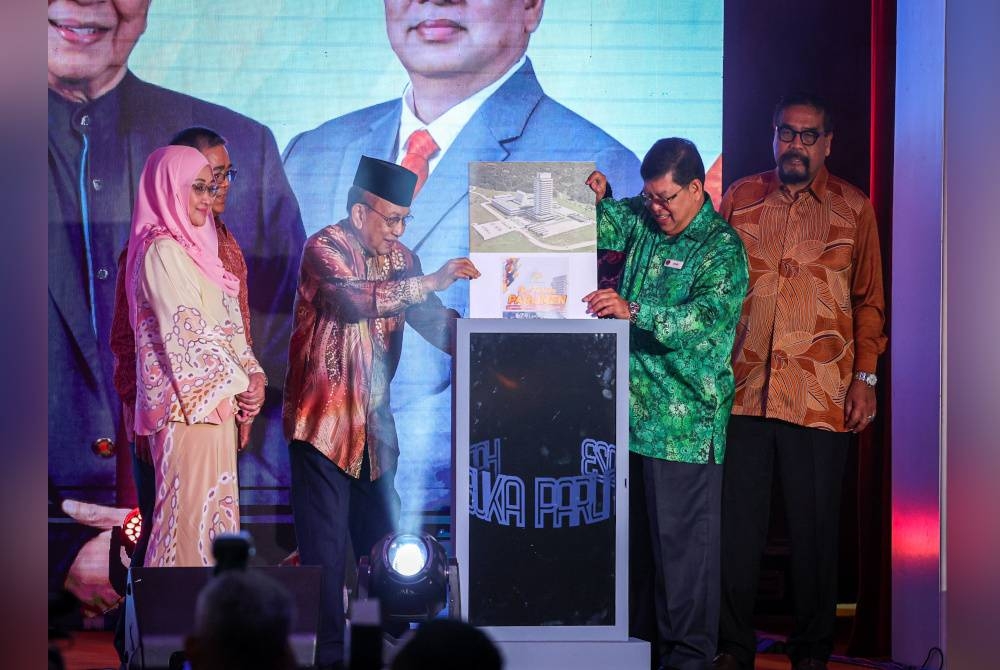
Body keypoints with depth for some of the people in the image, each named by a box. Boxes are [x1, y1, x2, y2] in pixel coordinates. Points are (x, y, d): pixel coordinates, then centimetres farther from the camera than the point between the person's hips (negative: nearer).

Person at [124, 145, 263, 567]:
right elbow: (187, 329, -17)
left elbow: (226, 323, 15)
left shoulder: (192, 247, 17)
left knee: (214, 508, 10)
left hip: (213, 399, 9)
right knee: (189, 513, -8)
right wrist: (234, 383, -10)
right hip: (190, 400, -9)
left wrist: (251, 373, 1)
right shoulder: (162, 250, -12)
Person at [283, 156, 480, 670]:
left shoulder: (399, 259, 11)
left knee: (383, 544, 8)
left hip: (374, 423, 7)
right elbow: (354, 299, -27)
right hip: (324, 420, -6)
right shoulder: (325, 247, -9)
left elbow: (434, 322, 10)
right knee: (325, 547, -5)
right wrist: (430, 282, -31)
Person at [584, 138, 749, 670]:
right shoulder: (642, 221, 12)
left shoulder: (722, 247, -7)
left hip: (686, 420, -6)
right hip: (633, 407, 6)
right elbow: (596, 226, 27)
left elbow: (708, 317, -21)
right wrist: (596, 197, 5)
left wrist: (632, 310, -31)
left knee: (684, 536, -4)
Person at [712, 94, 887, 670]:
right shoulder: (739, 198, 9)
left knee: (815, 527, 3)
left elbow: (869, 299, 9)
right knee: (738, 523, 4)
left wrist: (866, 376, 1)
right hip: (744, 388, 2)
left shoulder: (853, 208, 5)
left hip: (821, 397, -1)